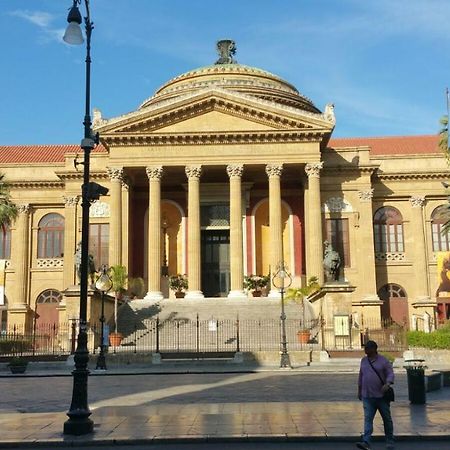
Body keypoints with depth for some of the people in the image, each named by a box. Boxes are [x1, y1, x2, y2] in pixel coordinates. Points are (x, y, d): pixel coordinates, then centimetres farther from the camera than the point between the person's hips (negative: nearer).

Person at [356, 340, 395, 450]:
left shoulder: (383, 361, -4)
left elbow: (390, 373, -9)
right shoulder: (364, 360, 9)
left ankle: (390, 441, 26)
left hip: (382, 396, -3)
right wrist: (359, 391, 22)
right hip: (367, 396, 3)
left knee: (387, 419, 10)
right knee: (368, 419, -9)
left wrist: (387, 384, -29)